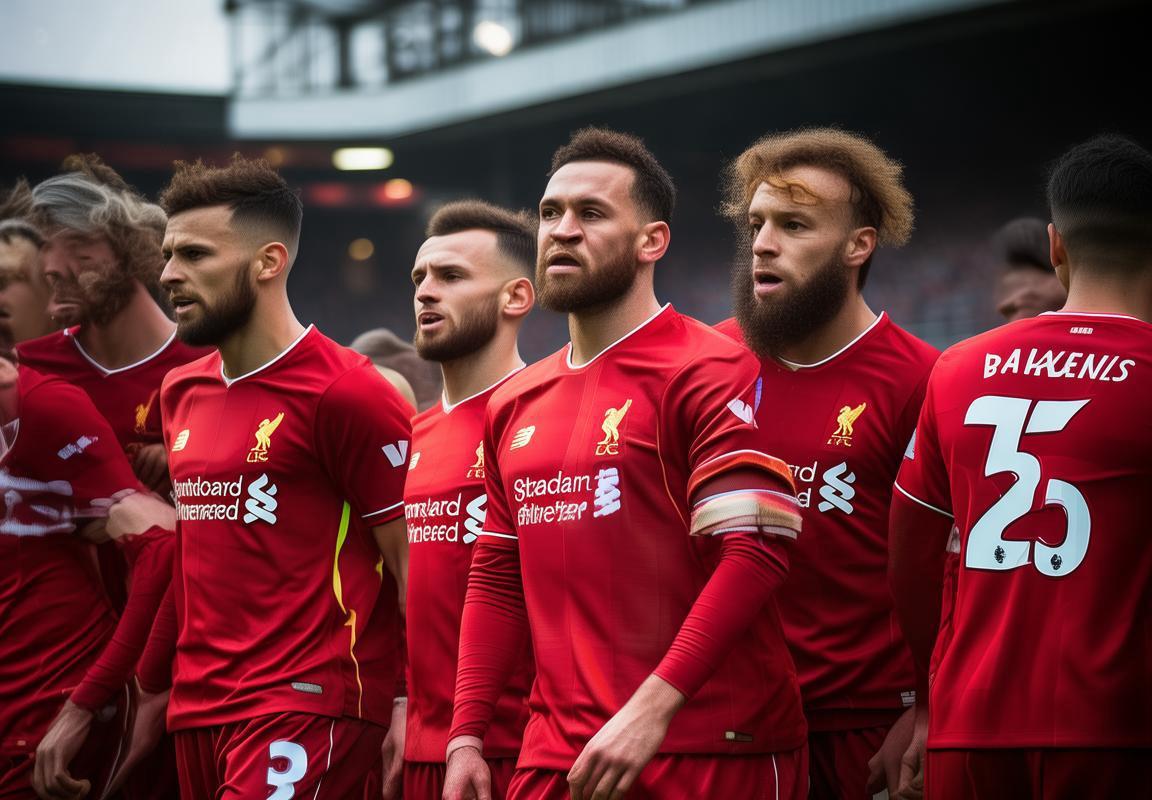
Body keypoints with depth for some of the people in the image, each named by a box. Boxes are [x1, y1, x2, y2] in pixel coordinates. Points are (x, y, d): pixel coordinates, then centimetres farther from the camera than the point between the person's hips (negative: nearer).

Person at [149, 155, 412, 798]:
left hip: (306, 707, -7)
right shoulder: (181, 393, 14)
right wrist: (151, 682, 18)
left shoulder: (345, 393, -9)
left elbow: (412, 566, -9)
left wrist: (412, 715, -14)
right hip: (197, 713, 8)